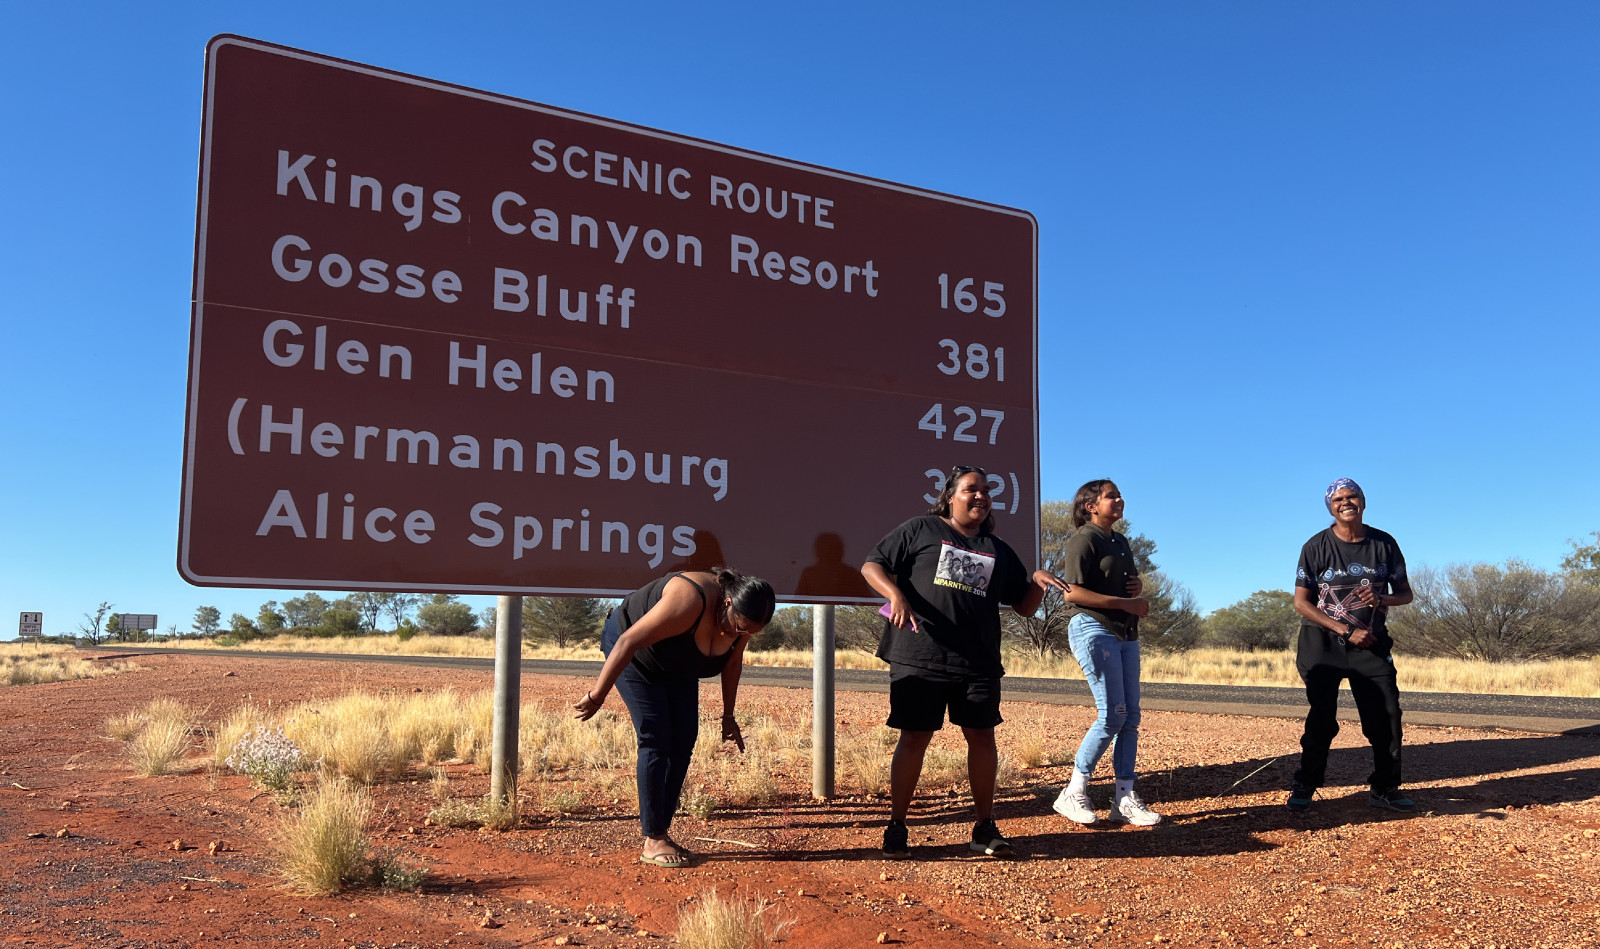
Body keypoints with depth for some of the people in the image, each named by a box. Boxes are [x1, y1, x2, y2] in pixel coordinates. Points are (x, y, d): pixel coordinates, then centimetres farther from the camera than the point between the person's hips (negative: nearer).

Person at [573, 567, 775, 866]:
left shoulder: (741, 617, -16)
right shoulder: (691, 601, -40)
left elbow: (732, 662, 3)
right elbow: (629, 642, -37)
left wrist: (728, 715, 8)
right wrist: (597, 695, -35)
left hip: (677, 667, 7)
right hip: (633, 653, -7)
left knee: (684, 739, -1)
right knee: (656, 738, -14)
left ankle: (662, 831, 6)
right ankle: (653, 841, -10)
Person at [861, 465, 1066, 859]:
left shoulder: (999, 551, 19)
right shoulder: (920, 530, 8)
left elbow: (1024, 606, 21)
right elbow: (872, 566, 3)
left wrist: (1037, 582, 0)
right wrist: (895, 594, -15)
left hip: (978, 663, 4)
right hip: (919, 658, -3)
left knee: (982, 738, 3)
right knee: (914, 739, -2)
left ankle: (985, 827, 17)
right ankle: (896, 827, 10)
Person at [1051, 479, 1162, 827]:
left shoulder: (1121, 542, 20)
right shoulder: (1084, 540, -7)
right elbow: (1073, 592, -16)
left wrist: (1138, 586, 8)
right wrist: (1125, 603, -18)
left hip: (1126, 633, 9)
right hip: (1093, 628, -9)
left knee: (1130, 716, 5)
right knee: (1112, 714, -12)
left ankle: (1125, 798, 10)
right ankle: (1073, 794, -2)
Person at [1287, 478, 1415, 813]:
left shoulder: (1384, 544, 2)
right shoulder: (1317, 546, -6)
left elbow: (1405, 593, 8)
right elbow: (1301, 602, -7)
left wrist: (1381, 599, -16)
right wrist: (1347, 631, -14)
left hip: (1372, 643, 3)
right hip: (1323, 642, -2)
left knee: (1387, 714, -3)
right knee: (1322, 717, -4)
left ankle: (1385, 788, 12)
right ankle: (1304, 786, 8)